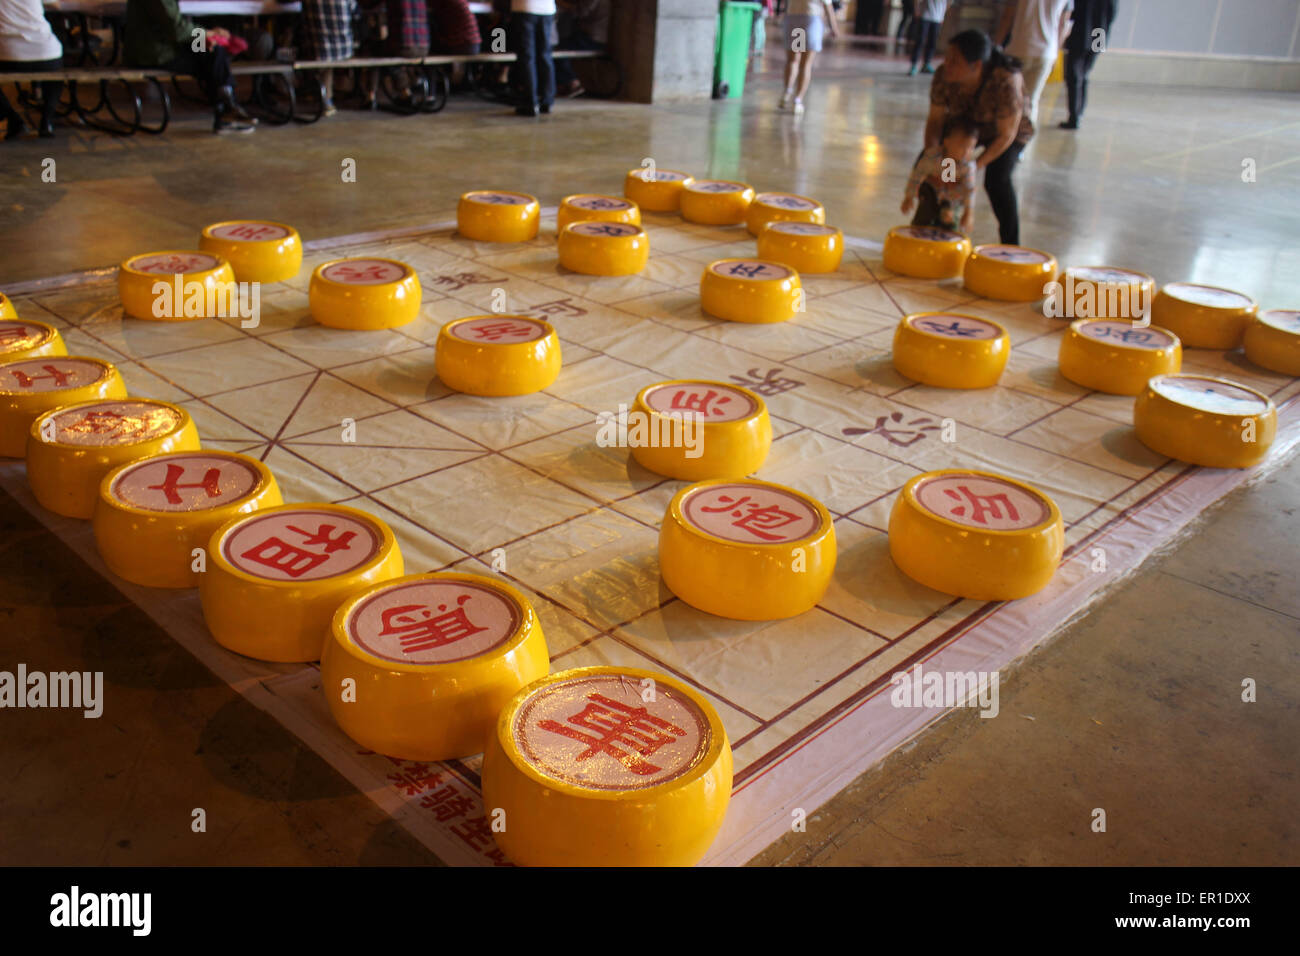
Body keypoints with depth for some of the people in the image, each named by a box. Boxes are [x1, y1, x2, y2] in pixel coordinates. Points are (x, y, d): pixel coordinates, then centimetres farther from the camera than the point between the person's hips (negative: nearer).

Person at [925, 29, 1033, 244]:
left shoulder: (1005, 83, -39)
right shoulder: (944, 76, -27)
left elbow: (1006, 135, -30)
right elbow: (935, 119, -18)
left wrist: (976, 165, -34)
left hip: (1010, 131, -5)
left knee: (997, 179, -26)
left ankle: (1011, 248, -9)